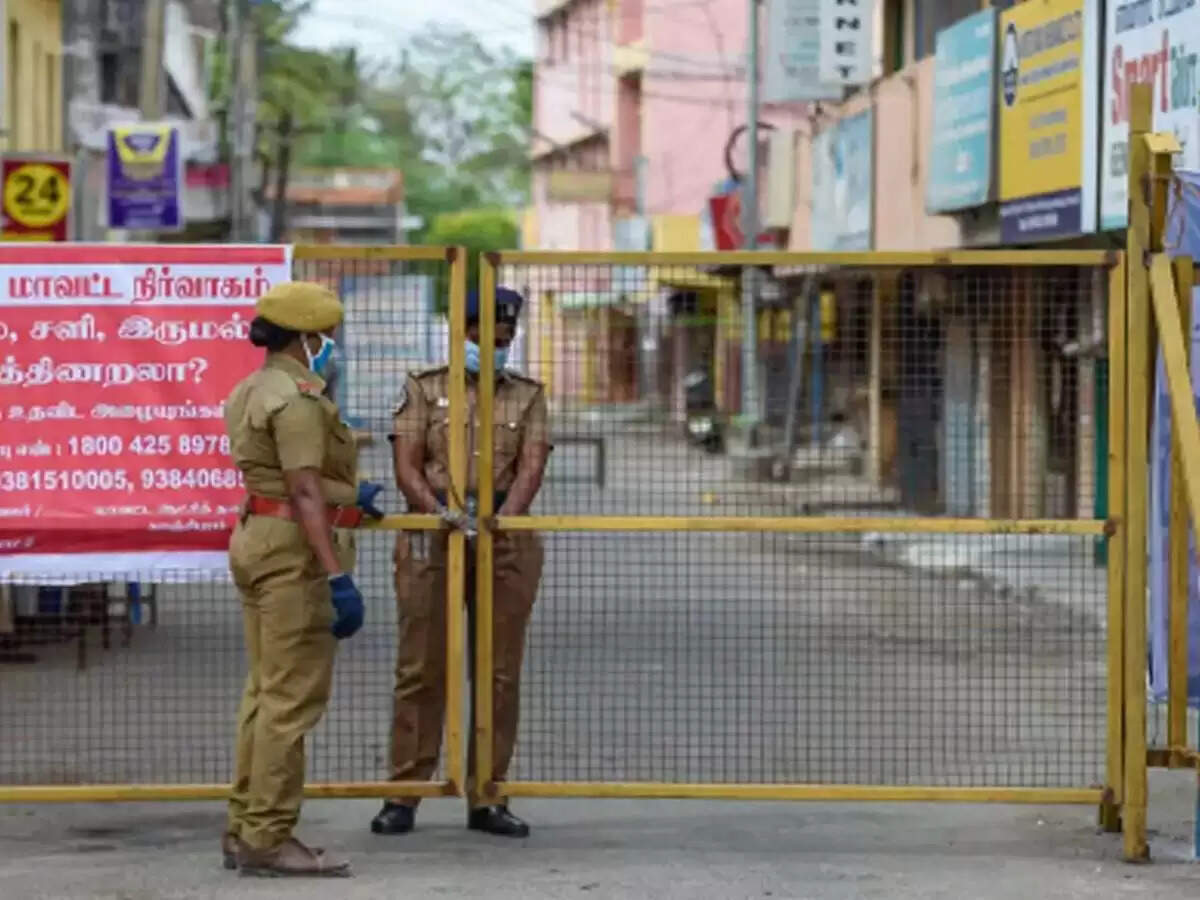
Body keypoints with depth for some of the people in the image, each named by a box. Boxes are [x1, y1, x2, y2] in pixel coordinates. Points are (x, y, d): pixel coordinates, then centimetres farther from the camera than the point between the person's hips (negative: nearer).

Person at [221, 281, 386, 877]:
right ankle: (268, 837, -9)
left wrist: (349, 496, 47)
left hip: (256, 538, 11)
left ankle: (245, 829, 18)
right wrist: (338, 578, -28)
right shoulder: (298, 399, -16)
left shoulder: (252, 392, 17)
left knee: (266, 691, 15)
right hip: (295, 548, -11)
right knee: (292, 697, -8)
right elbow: (305, 493, -24)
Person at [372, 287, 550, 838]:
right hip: (431, 540, -2)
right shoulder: (423, 390, 9)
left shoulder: (526, 396, 14)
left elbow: (531, 466, 0)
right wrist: (442, 512, -19)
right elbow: (406, 466, -1)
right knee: (421, 669, -3)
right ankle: (405, 793, 2)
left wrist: (504, 517, -18)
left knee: (499, 672, 3)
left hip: (506, 539, 2)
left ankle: (486, 797, 8)